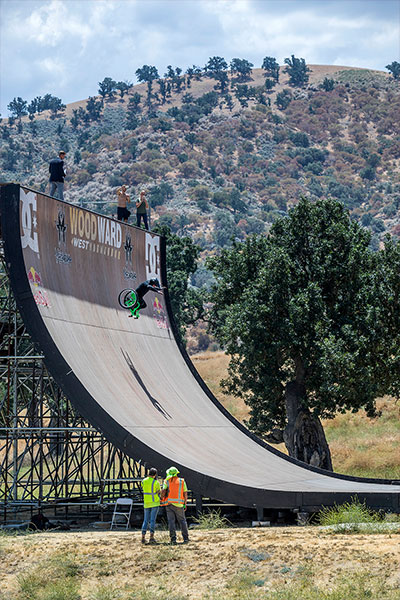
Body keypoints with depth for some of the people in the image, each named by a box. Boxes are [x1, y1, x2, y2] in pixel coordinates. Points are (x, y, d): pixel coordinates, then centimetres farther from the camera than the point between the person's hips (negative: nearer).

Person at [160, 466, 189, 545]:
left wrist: (161, 499, 5)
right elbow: (185, 494, 5)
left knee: (171, 521, 0)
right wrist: (185, 504, 11)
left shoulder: (167, 481, 3)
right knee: (182, 521, 9)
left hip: (169, 503, -1)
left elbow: (163, 491, -10)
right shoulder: (182, 481, 7)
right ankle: (185, 538, 5)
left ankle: (173, 539, -7)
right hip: (179, 505, 1)